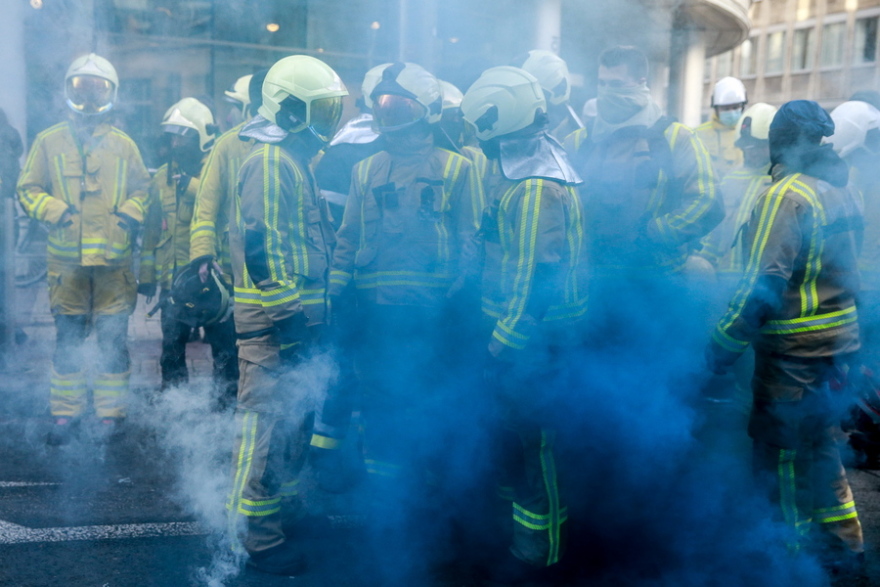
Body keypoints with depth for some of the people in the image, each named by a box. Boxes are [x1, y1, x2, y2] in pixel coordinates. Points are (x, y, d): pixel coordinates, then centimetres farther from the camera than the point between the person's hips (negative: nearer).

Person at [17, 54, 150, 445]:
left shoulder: (123, 145, 8)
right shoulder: (49, 142, 5)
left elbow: (142, 188, 16)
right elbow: (28, 189, 7)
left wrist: (131, 213, -3)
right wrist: (55, 210, -10)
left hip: (114, 261, 0)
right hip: (67, 261, 0)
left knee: (113, 340, 4)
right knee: (67, 341, 7)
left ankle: (111, 413, 14)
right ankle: (65, 413, 17)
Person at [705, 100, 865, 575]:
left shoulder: (787, 195, -17)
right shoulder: (841, 192, 9)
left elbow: (764, 282, -23)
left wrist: (723, 345, -18)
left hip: (794, 351, -9)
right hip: (837, 339, 9)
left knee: (778, 452, 4)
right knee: (817, 445, 20)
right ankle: (843, 548, 30)